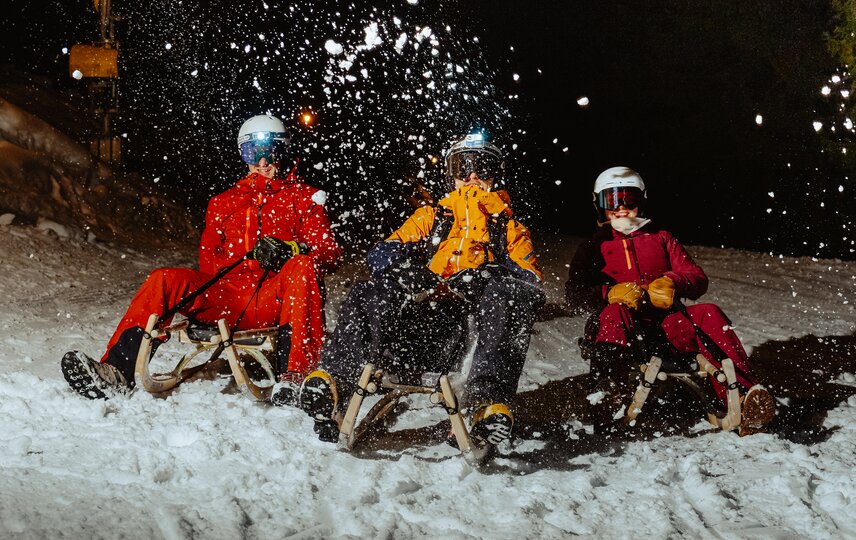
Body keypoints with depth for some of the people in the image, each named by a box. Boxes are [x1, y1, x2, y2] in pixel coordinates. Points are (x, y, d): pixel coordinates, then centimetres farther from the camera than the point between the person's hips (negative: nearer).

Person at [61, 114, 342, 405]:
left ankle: (295, 375, -46)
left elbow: (330, 253, 3)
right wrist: (249, 259, -6)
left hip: (275, 299, -3)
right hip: (228, 297, 3)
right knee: (163, 280, -17)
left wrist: (289, 249, -20)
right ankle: (118, 372, -28)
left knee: (303, 267, -34)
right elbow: (208, 258, 16)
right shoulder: (224, 202, 25)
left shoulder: (304, 197, 15)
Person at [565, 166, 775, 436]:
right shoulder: (593, 249, 21)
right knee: (613, 313, -35)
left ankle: (743, 395, -44)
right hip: (623, 331, -1)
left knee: (709, 315, -26)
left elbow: (698, 279, 12)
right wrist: (611, 293, -15)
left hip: (667, 326, 2)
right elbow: (574, 297, 5)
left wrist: (671, 282, -11)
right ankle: (607, 394, -56)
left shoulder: (661, 239, 25)